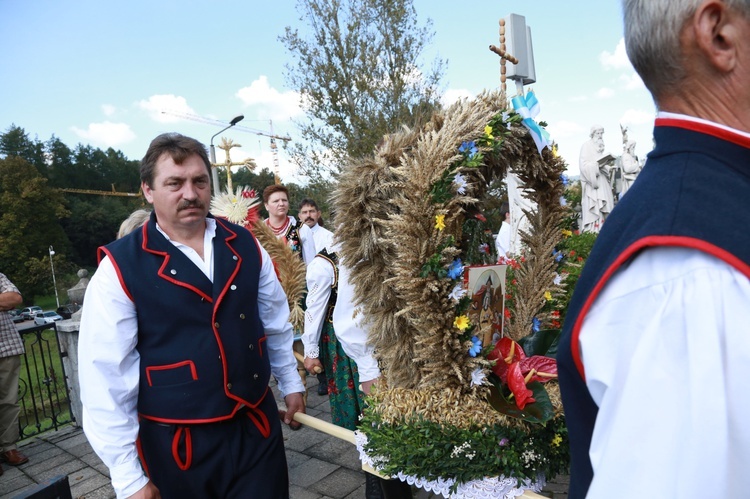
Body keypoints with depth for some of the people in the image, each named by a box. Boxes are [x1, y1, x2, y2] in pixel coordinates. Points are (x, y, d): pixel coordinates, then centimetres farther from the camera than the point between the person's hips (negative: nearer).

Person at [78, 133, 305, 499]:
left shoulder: (245, 245, -2)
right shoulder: (120, 267, -13)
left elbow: (275, 319, 10)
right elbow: (105, 377, -12)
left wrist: (290, 383, 16)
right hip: (177, 443, -2)